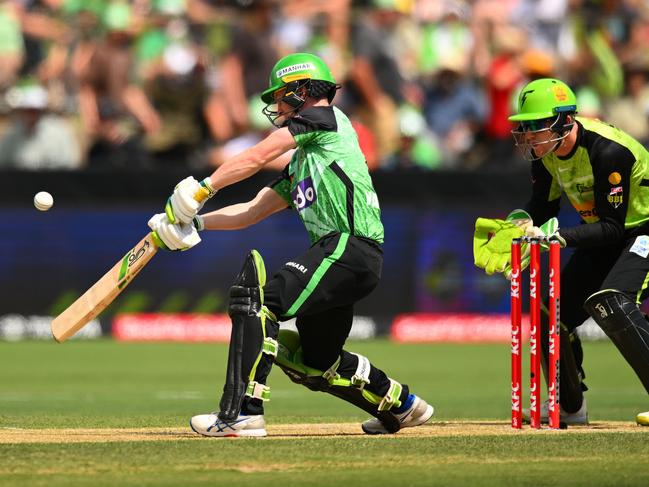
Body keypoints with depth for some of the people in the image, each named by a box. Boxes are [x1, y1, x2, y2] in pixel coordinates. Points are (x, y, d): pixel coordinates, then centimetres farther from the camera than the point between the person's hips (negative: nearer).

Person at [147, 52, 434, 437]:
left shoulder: (324, 117, 4)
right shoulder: (300, 165, 29)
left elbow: (257, 157, -5)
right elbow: (252, 211, 25)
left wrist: (202, 189, -5)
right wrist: (195, 222, 14)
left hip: (351, 246, -10)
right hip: (340, 254, 10)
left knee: (257, 297, -22)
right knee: (316, 363, 19)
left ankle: (243, 413, -30)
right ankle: (400, 405, 36)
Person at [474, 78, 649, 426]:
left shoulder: (608, 151, -32)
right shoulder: (546, 152, -8)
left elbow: (612, 228, -30)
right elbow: (544, 203, 6)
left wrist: (555, 235, -36)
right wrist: (523, 222, -16)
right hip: (604, 237, 9)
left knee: (610, 303, -31)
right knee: (555, 313, 7)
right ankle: (570, 407, 27)